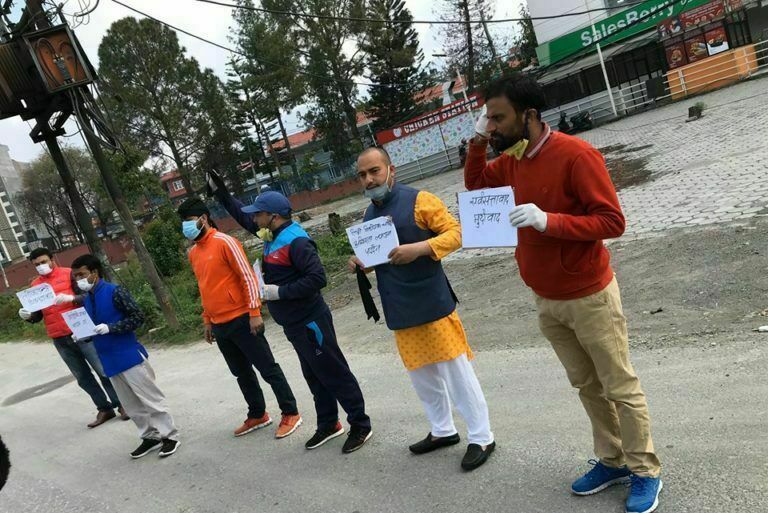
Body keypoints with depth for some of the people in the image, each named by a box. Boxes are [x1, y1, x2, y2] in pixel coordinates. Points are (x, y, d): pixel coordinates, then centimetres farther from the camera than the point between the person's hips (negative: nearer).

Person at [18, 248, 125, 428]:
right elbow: (38, 315, 14)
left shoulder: (68, 274, -2)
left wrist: (71, 298, -27)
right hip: (59, 339, 5)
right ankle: (104, 408, 20)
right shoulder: (35, 285, 11)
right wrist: (28, 316, -8)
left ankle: (121, 404, 12)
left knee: (104, 370, 0)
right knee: (83, 378, 10)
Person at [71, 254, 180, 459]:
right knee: (131, 405, 13)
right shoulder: (86, 300, 10)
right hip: (110, 361, 7)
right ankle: (151, 437, 25)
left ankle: (170, 436, 8)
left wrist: (110, 328, -21)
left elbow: (138, 318, -14)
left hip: (129, 356, -7)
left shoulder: (114, 292, -12)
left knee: (150, 399, -1)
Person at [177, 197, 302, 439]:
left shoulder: (224, 242, -11)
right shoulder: (193, 253, 12)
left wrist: (254, 313, -18)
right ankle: (258, 415, 30)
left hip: (241, 320, -8)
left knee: (267, 368, 0)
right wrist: (207, 321, 20)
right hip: (219, 326, 8)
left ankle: (290, 414, 10)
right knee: (242, 373, 17)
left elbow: (248, 277, -14)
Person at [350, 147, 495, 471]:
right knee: (421, 374, 16)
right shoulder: (370, 215, 12)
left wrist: (420, 247, -27)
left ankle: (481, 438, 12)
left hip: (432, 303, -7)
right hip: (400, 311, 7)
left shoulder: (418, 201, -9)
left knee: (456, 371, -1)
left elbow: (455, 232, -13)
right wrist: (361, 262, 1)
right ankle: (442, 430, 34)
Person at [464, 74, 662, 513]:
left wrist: (549, 221, -33)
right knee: (587, 386, 18)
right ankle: (613, 461, 34)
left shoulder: (576, 155, -21)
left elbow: (612, 221, -21)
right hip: (546, 302, 7)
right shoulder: (512, 161, 3)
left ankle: (646, 472, 24)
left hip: (590, 297, -7)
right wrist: (477, 143, 1)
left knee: (620, 387, 7)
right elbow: (476, 185, 19)